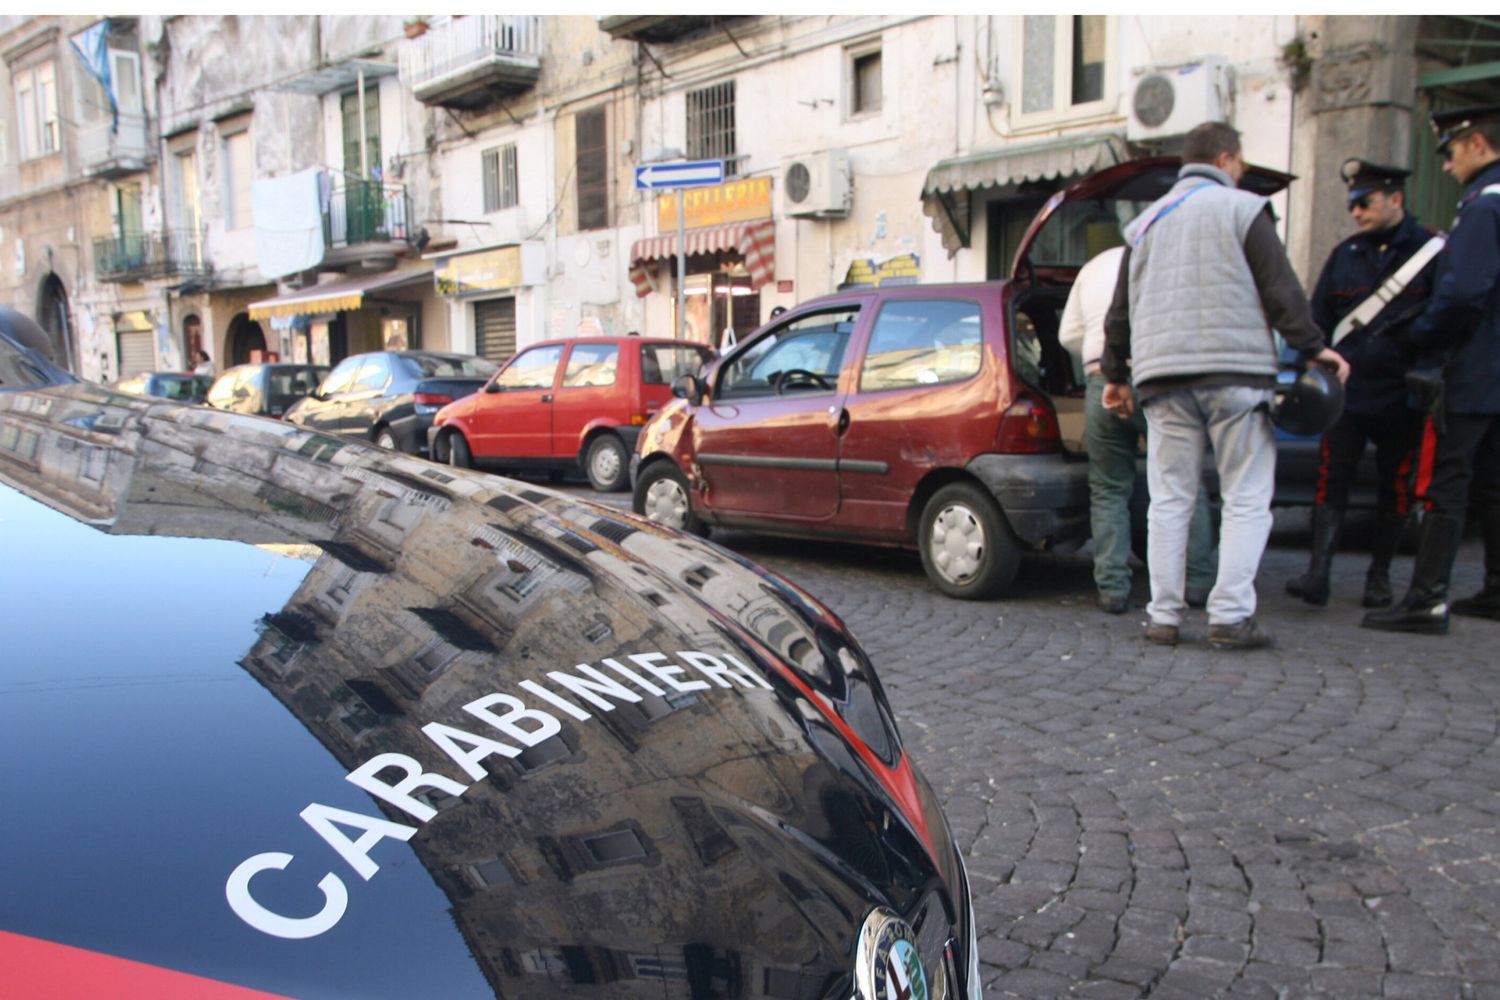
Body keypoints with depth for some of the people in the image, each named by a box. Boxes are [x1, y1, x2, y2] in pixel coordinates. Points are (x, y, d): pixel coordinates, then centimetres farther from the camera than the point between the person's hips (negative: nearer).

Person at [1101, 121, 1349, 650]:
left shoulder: (1146, 222, 17)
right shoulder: (1242, 209, 2)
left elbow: (1120, 310, 18)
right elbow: (1280, 289, -5)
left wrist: (1115, 374, 24)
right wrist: (1313, 347, 2)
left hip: (1162, 376, 4)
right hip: (1236, 370, -4)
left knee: (1169, 501, 7)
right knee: (1247, 500, 2)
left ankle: (1163, 615, 5)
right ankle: (1231, 616, -5)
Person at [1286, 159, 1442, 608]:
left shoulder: (1434, 249, 0)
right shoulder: (1344, 255, 12)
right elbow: (1317, 322, 14)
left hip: (1402, 395, -2)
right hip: (1347, 390, 3)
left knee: (1395, 487, 7)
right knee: (1331, 478, -7)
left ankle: (1379, 575, 19)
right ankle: (1318, 573, -9)